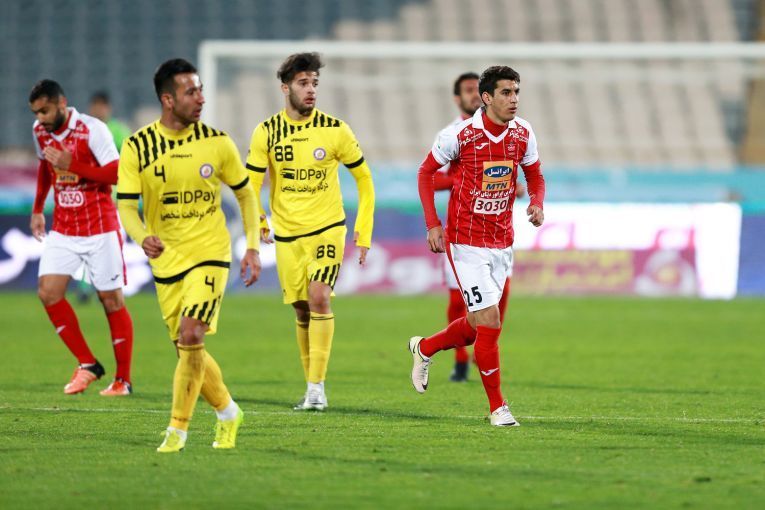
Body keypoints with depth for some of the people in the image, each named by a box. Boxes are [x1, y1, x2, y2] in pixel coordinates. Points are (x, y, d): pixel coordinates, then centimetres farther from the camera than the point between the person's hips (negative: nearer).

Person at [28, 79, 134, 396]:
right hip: (63, 229, 6)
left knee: (112, 299, 0)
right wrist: (37, 209, 23)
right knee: (48, 291, -10)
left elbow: (116, 174, -19)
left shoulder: (92, 130, -15)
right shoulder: (40, 132, 4)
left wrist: (72, 165, -26)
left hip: (100, 228, -5)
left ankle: (123, 379, 9)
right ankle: (87, 364, 1)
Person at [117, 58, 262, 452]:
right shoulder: (137, 148, -6)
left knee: (190, 335, -19)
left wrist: (253, 247, 1)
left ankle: (178, 429, -9)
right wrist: (143, 237, -30)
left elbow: (245, 194, 8)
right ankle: (227, 412, 31)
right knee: (188, 347, 7)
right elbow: (125, 206, -9)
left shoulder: (216, 142, -4)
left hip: (210, 255, -2)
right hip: (166, 260, 2)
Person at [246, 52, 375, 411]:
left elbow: (364, 178, 5)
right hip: (286, 234, 2)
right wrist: (257, 224, -15)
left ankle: (317, 387, -17)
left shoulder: (335, 130, -5)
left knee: (319, 298, -18)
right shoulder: (266, 133, -3)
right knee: (302, 310, 6)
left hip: (327, 229, -2)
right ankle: (311, 386, 20)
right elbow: (251, 186, 1)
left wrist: (364, 231, 2)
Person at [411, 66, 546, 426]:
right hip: (466, 242, -6)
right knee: (489, 324, -11)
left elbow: (535, 177, 14)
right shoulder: (460, 135, -13)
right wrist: (432, 225, -9)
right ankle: (497, 407, 0)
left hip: (502, 243, 6)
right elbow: (425, 173, -1)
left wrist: (537, 204, -8)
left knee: (477, 326, 13)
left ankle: (424, 348, 42)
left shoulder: (522, 134, 0)